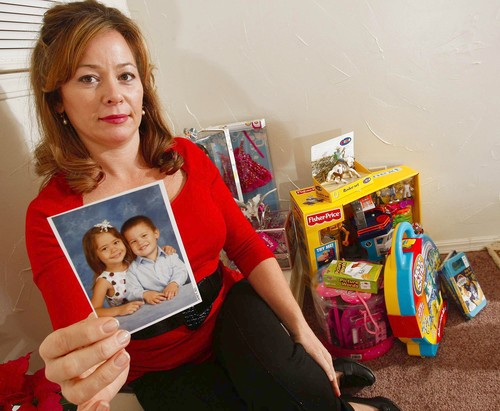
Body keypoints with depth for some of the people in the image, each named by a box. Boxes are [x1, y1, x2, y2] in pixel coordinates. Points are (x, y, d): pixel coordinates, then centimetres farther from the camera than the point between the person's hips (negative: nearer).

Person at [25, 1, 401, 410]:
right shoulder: (51, 216, -15)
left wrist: (300, 328, -12)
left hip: (232, 307, 2)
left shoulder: (186, 157, -6)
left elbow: (248, 247, -5)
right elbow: (80, 341, -20)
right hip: (166, 372, -1)